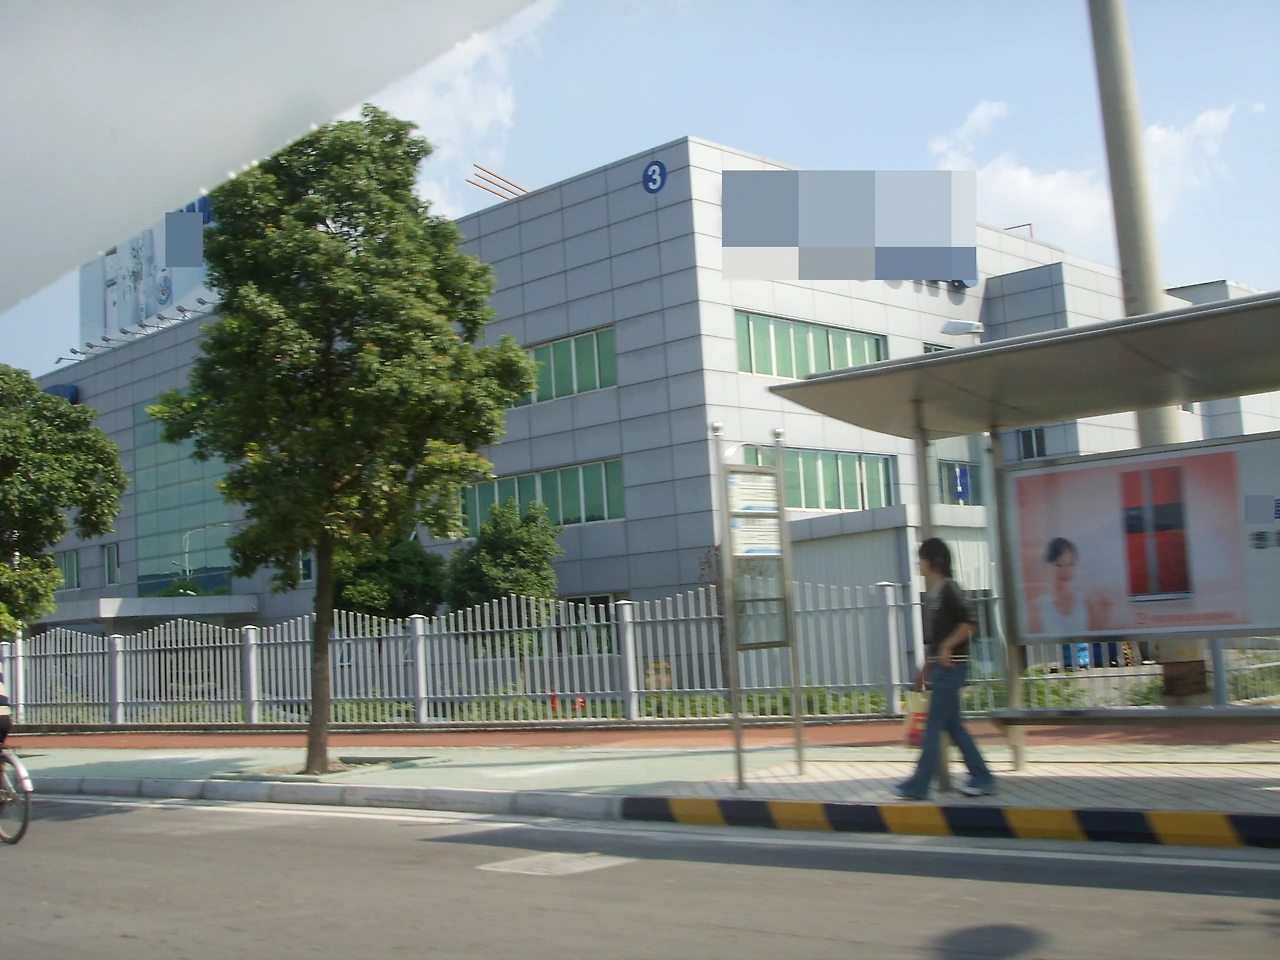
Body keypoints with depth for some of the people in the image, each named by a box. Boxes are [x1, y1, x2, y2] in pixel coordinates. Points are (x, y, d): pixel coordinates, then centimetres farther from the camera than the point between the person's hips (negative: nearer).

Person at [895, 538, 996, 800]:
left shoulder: (949, 588, -10)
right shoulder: (933, 592, 16)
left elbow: (969, 621, -18)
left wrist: (947, 646, -22)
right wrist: (925, 669, 20)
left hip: (951, 665, -9)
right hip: (940, 665, 9)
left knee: (934, 725, -6)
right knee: (952, 725, 10)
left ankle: (918, 785, -3)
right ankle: (982, 779, 15)